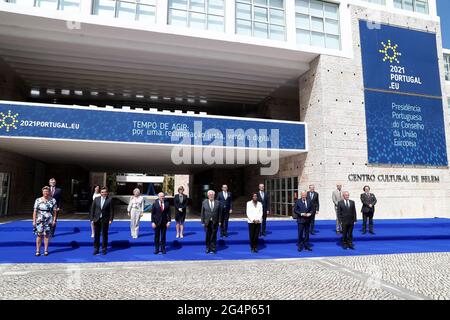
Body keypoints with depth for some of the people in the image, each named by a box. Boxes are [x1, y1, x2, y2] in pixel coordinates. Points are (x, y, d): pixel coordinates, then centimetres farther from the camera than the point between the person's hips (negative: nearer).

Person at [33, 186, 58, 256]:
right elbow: (35, 211, 0)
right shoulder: (38, 200, 0)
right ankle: (38, 251, 7)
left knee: (47, 235, 4)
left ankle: (46, 250, 14)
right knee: (39, 235, -3)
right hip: (40, 220, 0)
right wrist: (34, 221, -4)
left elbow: (55, 211, 3)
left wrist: (54, 220, -2)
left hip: (49, 220, 1)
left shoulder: (53, 200, 2)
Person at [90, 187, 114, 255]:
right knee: (96, 235, 9)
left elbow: (111, 210, -4)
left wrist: (110, 219, -10)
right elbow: (92, 209, 4)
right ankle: (96, 249, 20)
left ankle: (104, 249, 18)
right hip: (96, 219, 2)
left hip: (105, 220, -2)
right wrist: (92, 218, -2)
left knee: (104, 235, 6)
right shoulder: (96, 199, 3)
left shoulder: (109, 200, -4)